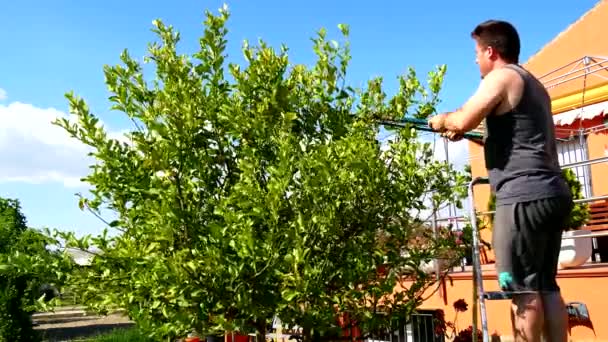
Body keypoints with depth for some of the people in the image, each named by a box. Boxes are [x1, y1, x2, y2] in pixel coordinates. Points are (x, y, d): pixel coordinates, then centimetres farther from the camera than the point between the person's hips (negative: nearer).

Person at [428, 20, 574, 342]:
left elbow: (462, 120, -15)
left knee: (522, 287, -6)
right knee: (545, 284, 11)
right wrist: (475, 135, 27)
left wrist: (441, 120, 6)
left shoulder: (502, 77, -4)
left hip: (524, 195, -9)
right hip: (553, 193, 9)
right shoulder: (533, 84, 25)